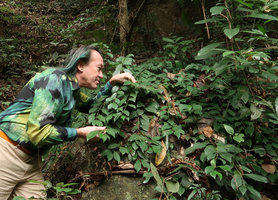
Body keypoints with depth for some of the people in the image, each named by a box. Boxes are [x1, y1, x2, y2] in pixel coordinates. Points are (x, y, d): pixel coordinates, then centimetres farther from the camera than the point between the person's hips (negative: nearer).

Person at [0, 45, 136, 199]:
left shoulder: (72, 89, 8)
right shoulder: (55, 78, -19)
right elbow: (38, 132, -26)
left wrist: (112, 82, 13)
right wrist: (80, 133, -16)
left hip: (30, 158, 8)